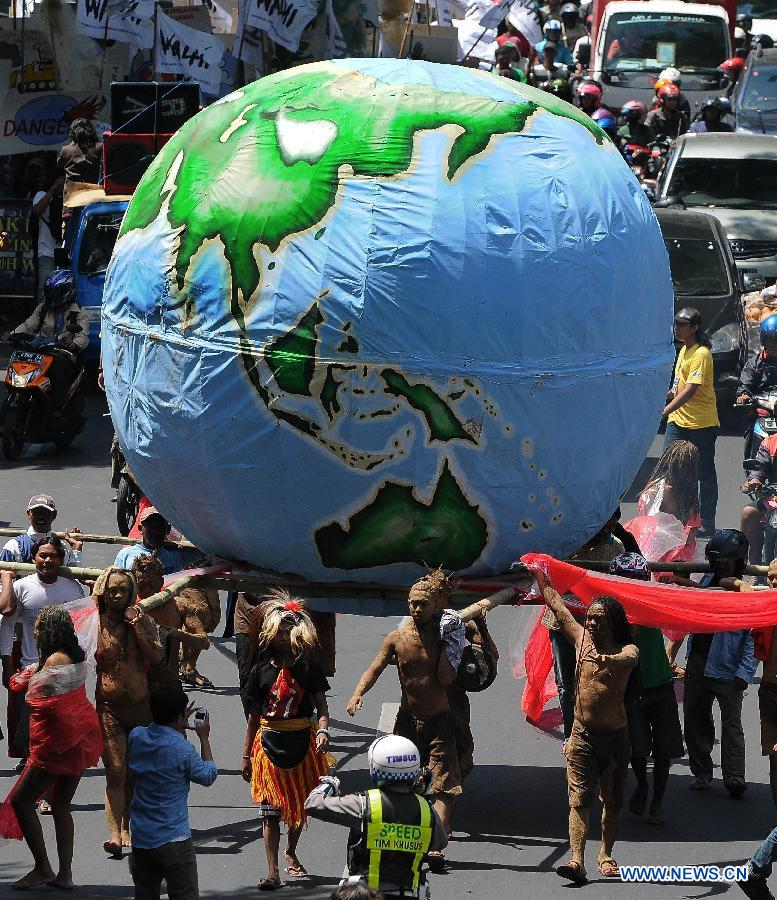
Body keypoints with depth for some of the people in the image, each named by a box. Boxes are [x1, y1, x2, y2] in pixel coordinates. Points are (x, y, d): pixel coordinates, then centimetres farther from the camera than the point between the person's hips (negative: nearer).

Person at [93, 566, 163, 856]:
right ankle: (114, 833, -18)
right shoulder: (94, 624, -1)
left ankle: (126, 829, 23)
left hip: (140, 704, 2)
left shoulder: (143, 620, 3)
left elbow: (156, 657, -8)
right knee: (116, 772, -12)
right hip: (108, 707, -2)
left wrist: (137, 626, -14)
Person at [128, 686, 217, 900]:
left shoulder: (136, 737, 0)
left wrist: (180, 729, 21)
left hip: (141, 840, 6)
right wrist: (204, 738, 7)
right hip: (174, 841, -6)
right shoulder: (182, 749, -17)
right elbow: (208, 776, 0)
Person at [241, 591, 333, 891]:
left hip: (302, 742, 1)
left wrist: (322, 731, -22)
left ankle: (291, 852, 40)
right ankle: (273, 871, -8)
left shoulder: (308, 667, 0)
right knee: (270, 809, -6)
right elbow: (254, 715, 7)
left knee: (301, 804, 14)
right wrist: (246, 754, 10)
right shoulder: (262, 669, 1)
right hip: (269, 742, -1)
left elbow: (321, 707, -1)